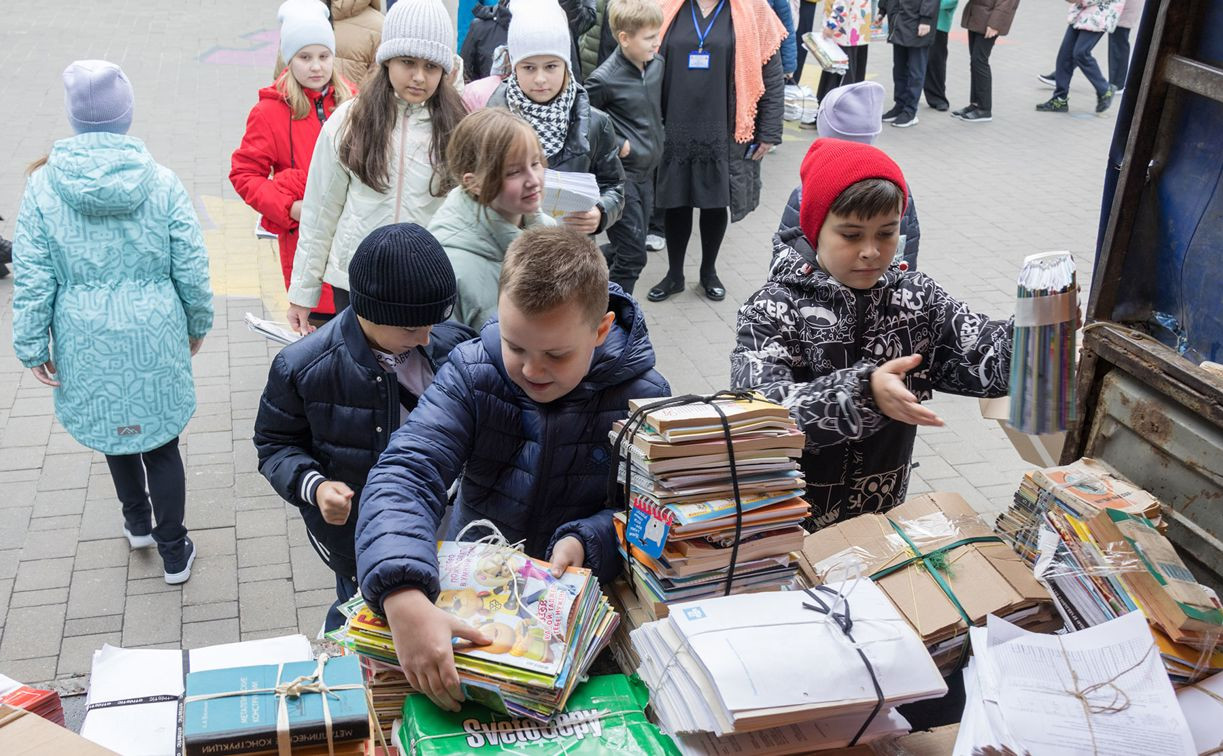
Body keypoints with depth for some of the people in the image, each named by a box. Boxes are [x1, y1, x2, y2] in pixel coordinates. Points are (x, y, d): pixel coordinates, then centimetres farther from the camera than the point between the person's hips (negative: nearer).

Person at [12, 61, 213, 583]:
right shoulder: (162, 183, -10)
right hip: (154, 337, -1)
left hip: (86, 343, 1)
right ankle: (173, 552, 20)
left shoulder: (43, 185, -9)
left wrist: (32, 345, 3)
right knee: (159, 440, 11)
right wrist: (198, 324, 11)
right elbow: (192, 269, -5)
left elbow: (31, 277, -7)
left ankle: (137, 522, 44)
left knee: (112, 430, 23)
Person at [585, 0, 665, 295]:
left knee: (628, 252, 15)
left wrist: (657, 139, 12)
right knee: (633, 256, -7)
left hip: (647, 172, 7)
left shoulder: (657, 65, 4)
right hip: (620, 175, -7)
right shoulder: (604, 80, -18)